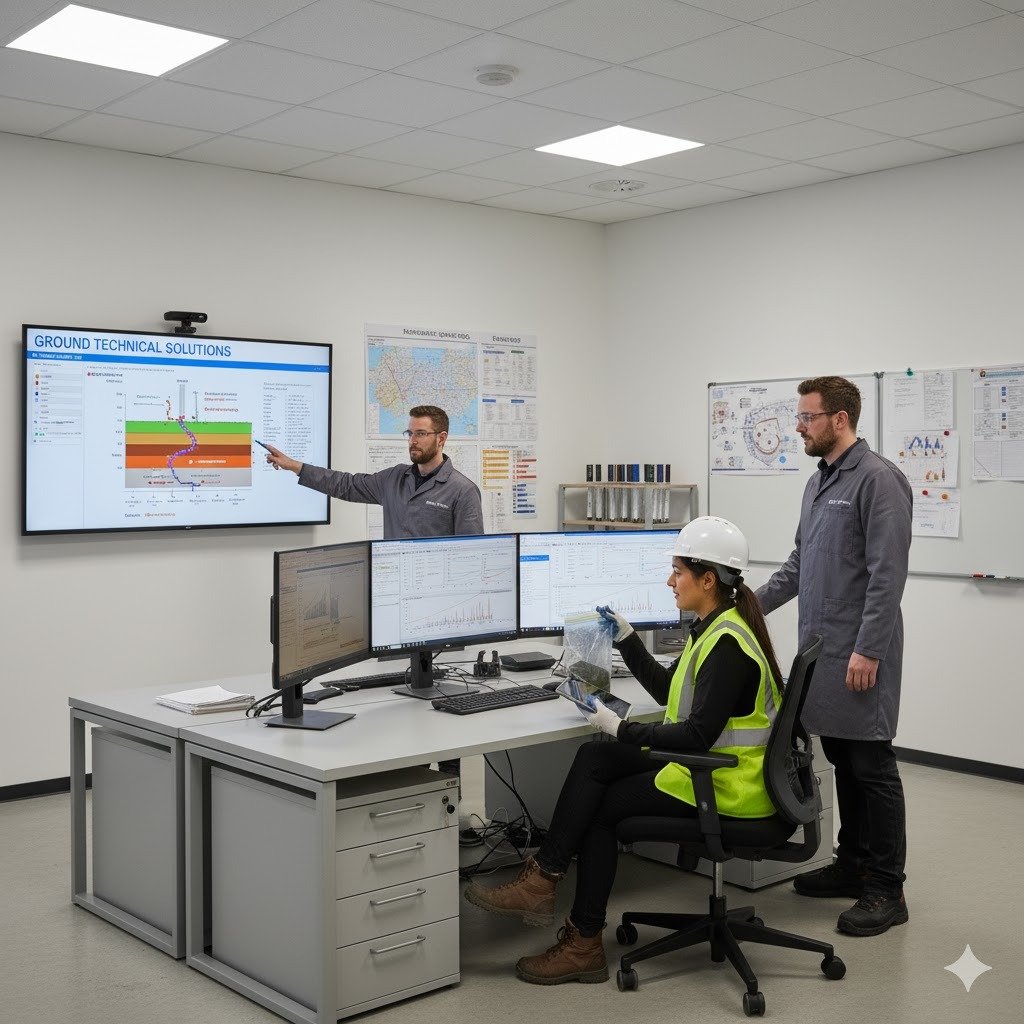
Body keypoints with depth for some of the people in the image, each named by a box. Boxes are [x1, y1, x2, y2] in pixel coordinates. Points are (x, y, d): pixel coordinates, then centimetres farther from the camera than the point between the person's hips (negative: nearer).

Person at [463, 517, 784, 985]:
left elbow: (698, 736, -26)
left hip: (725, 785, -9)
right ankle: (542, 881, -8)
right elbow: (666, 689, 19)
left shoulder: (727, 642, -22)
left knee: (601, 806, -5)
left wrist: (623, 729, -20)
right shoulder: (714, 628, 10)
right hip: (705, 766, 9)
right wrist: (626, 638, 11)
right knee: (593, 758, -3)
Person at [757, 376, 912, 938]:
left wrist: (867, 650, -22)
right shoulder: (817, 483, 16)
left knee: (872, 766, -2)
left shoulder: (878, 479, -13)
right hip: (820, 651, 9)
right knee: (842, 761, 15)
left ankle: (886, 890, 7)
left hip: (859, 654, -9)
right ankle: (853, 865, 27)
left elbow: (887, 573, -19)